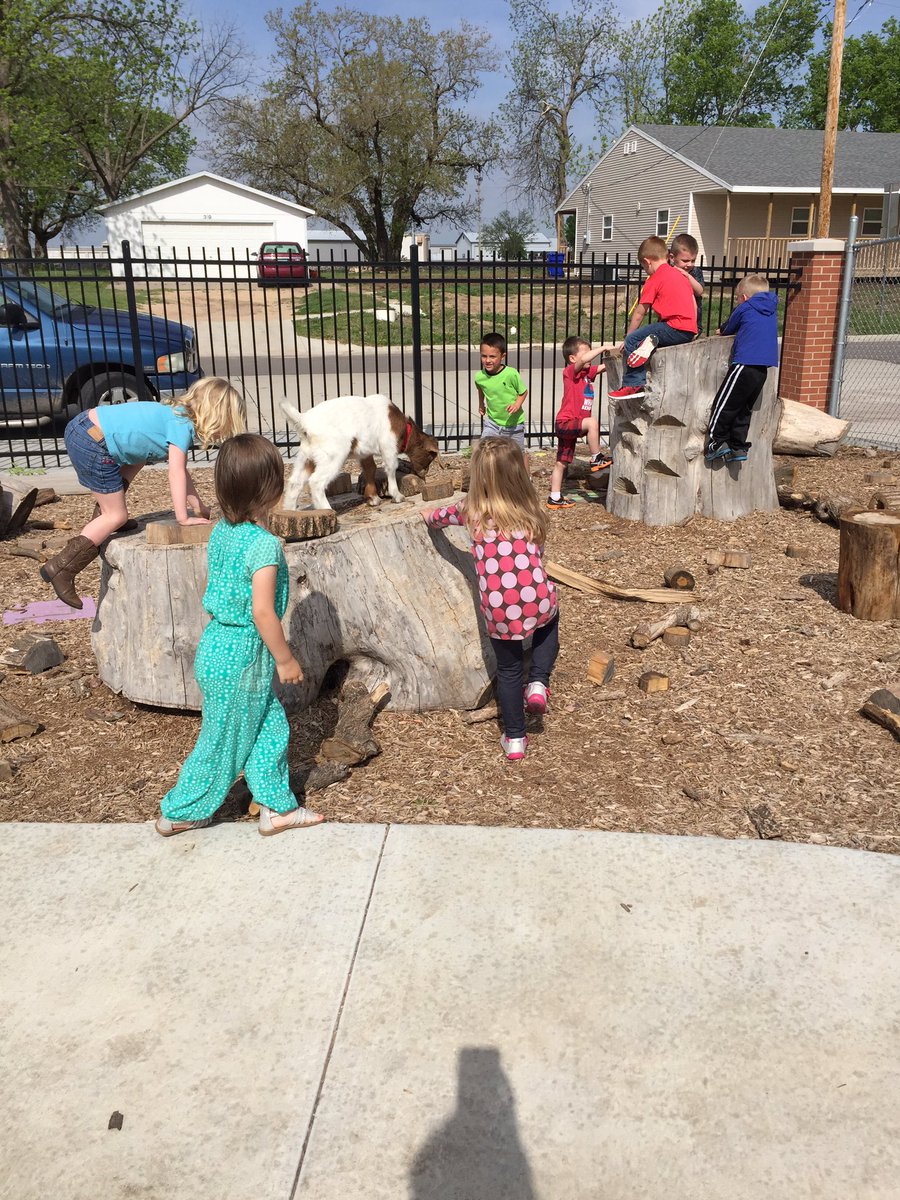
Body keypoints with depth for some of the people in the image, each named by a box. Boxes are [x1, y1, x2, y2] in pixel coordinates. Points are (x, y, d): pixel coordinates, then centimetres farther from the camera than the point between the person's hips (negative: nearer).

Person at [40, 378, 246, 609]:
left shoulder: (179, 416, 18)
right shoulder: (183, 425, -10)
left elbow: (180, 468, 22)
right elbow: (175, 472, -17)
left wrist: (198, 505, 19)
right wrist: (183, 518, -17)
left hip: (83, 424, 10)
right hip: (91, 444, -10)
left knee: (136, 459, 33)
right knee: (116, 515, -1)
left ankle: (102, 520, 29)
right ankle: (61, 569, 0)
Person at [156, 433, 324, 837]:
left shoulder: (221, 531, 1)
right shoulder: (264, 544, -24)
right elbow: (262, 611, -25)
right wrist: (285, 659, -13)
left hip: (217, 641, 8)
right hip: (242, 654, -8)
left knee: (270, 726, 18)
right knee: (225, 741, 11)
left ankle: (277, 806, 27)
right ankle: (180, 812, 28)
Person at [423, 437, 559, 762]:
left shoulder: (471, 512, 6)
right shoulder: (532, 513, 7)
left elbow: (438, 517, 27)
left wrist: (429, 517, 50)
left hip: (499, 611, 0)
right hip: (538, 601, 0)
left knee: (508, 670, 21)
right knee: (549, 624, 35)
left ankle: (514, 739, 28)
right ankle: (538, 683, 18)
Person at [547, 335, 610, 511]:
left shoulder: (587, 372, 11)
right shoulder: (570, 371, -14)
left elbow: (604, 366, 15)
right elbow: (584, 359, -32)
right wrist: (603, 348, -26)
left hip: (569, 426, 9)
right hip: (566, 423, -9)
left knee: (561, 463, 14)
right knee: (592, 422, -31)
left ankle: (554, 498, 22)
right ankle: (597, 458, -16)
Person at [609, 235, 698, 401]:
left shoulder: (654, 279, -1)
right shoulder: (681, 275, 21)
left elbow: (639, 313, 2)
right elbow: (694, 304, 21)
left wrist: (628, 338, 11)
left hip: (675, 329, -9)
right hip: (690, 331, 9)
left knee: (632, 341, -3)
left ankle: (633, 385, -8)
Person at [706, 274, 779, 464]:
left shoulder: (744, 309, 3)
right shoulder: (771, 311, 20)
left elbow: (729, 327, 17)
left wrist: (722, 331, 40)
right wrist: (726, 331, 39)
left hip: (745, 364, -7)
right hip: (764, 368, 7)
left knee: (725, 404, 0)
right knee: (744, 409, 13)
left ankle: (717, 442, 0)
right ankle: (738, 447, 12)